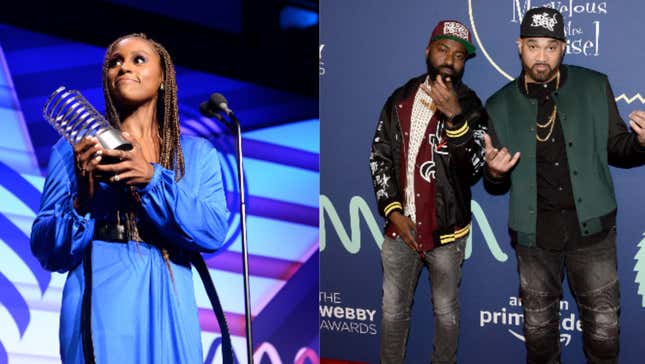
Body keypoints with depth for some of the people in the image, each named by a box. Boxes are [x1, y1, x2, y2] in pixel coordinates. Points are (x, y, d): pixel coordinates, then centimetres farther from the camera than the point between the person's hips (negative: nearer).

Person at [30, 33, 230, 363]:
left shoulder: (197, 153, 9)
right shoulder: (76, 149, 5)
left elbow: (214, 232, -6)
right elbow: (47, 252, -1)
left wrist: (152, 178, -17)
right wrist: (82, 201, -19)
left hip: (170, 316, 2)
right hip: (101, 310, -2)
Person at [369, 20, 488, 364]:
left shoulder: (470, 107, -7)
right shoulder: (401, 99, 2)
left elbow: (473, 167, -19)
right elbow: (379, 157, 5)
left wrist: (455, 117, -32)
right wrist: (393, 210, -5)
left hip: (445, 230, -2)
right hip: (400, 225, 3)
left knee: (445, 309, 13)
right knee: (393, 309, 14)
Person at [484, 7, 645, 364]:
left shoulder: (594, 87, -1)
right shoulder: (500, 106, 2)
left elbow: (616, 148, 5)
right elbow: (496, 185, 8)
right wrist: (494, 172, -15)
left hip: (590, 226, -1)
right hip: (534, 232, 1)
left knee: (603, 322, 7)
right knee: (538, 322, 15)